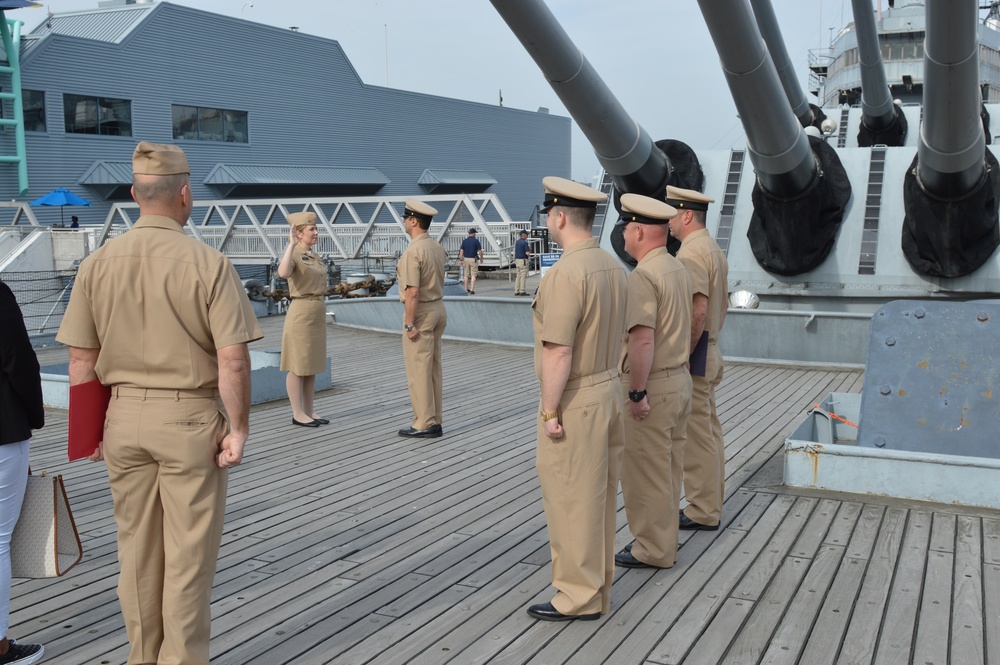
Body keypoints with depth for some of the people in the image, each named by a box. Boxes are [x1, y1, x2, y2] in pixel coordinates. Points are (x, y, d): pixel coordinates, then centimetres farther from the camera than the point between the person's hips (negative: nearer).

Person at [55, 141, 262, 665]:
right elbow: (233, 359, -15)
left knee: (136, 547, 17)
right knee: (188, 551, 8)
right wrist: (238, 427, -6)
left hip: (124, 416, 4)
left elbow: (81, 361, 2)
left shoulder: (97, 264, -1)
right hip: (189, 417, -4)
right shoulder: (208, 263, -13)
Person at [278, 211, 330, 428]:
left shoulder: (314, 257, 15)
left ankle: (309, 412, 17)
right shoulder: (292, 254, -11)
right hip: (301, 313, -9)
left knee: (312, 365, 11)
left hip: (318, 314, 9)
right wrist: (292, 245, -33)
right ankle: (297, 414, 5)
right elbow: (283, 274, -34)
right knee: (298, 366, -2)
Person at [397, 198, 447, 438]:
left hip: (421, 311, -9)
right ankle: (434, 421, 19)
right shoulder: (438, 247, 8)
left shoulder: (413, 251, -19)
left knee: (418, 369, -2)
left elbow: (413, 292, -23)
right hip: (438, 308, 9)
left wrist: (409, 324, -19)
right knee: (434, 367, 13)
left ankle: (424, 424, 2)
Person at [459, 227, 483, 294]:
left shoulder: (464, 241, 1)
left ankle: (466, 289, 23)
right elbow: (480, 251, -9)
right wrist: (481, 258, 7)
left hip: (466, 259, 4)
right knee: (473, 275, -1)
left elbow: (461, 251, -2)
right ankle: (472, 290, -8)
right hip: (473, 259, -4)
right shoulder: (476, 241, -8)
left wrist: (461, 260, 1)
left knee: (466, 275, 15)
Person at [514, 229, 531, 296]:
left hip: (517, 260, 8)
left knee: (518, 276, 11)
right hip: (523, 260, -8)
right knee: (523, 276, -4)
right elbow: (527, 253, -17)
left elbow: (515, 252, 15)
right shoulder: (525, 242, -13)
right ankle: (522, 291, -5)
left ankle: (516, 291, 9)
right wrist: (530, 249, 2)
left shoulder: (517, 242, 11)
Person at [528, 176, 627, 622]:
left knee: (571, 502, 3)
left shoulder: (565, 274, -21)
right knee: (599, 499, 16)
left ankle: (579, 598, 14)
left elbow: (559, 353, -23)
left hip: (575, 403, -9)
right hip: (609, 390, 9)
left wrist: (550, 412, -16)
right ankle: (598, 590, 28)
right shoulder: (613, 267, 6)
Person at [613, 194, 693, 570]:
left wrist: (637, 392, -22)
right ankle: (663, 540, 28)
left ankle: (652, 550, 12)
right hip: (680, 379, 9)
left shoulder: (643, 276, -20)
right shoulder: (679, 269, 10)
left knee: (646, 472, 2)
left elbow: (642, 340, -27)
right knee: (669, 468, 17)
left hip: (652, 386, -9)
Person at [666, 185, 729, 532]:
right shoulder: (714, 250, 15)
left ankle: (702, 513, 5)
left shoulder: (691, 253, -18)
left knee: (696, 436, -3)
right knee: (709, 432, 16)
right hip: (709, 351, 11)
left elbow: (698, 311, -27)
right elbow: (722, 304, 21)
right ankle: (711, 504, 26)